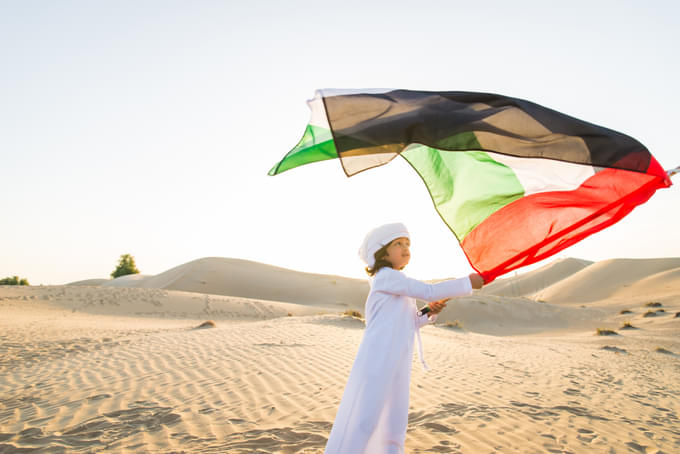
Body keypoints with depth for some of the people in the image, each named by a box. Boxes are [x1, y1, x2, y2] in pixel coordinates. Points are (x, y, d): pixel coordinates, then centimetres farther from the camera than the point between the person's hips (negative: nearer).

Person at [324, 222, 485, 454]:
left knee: (394, 424, 12)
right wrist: (468, 283, -7)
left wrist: (430, 312, 7)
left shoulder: (400, 285, 21)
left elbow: (411, 324, 25)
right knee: (363, 421, -9)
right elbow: (429, 291, -15)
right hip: (377, 362, -10)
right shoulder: (386, 276, -8)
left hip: (397, 365, 10)